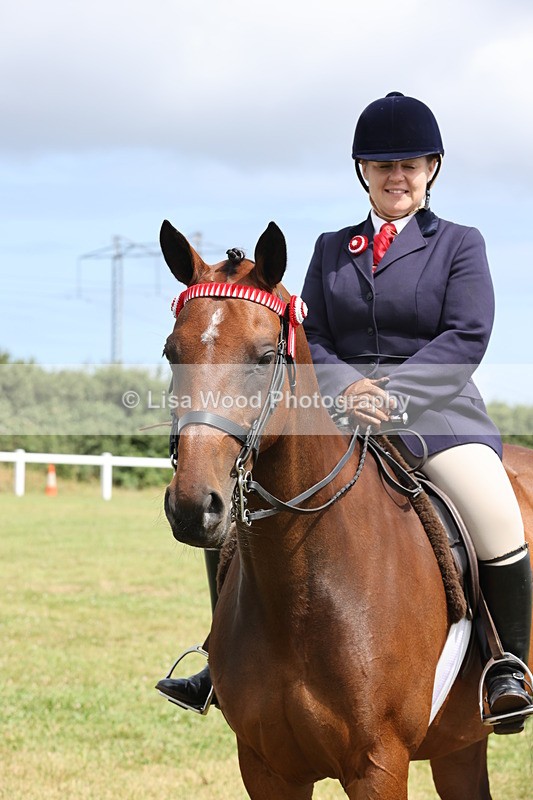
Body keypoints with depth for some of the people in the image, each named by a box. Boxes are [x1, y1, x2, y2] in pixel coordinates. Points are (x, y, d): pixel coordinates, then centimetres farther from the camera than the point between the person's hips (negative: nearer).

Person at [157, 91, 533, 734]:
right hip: (337, 412, 4)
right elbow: (311, 340, 8)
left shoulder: (460, 245, 7)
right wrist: (347, 390, -14)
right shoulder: (331, 248, 17)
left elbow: (466, 339, -6)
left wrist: (391, 393, -20)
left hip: (436, 410, -4)